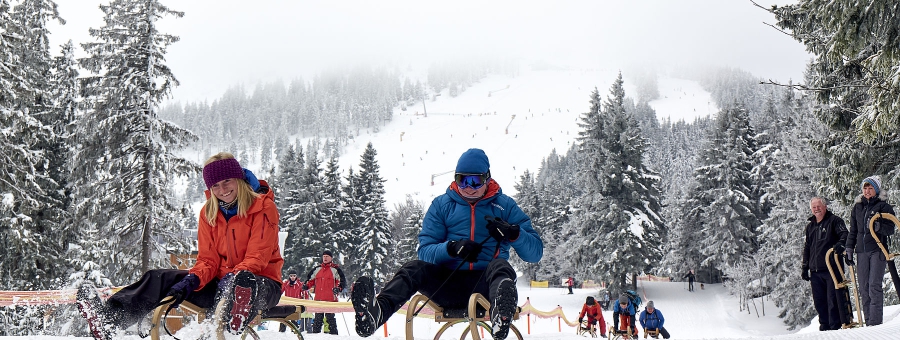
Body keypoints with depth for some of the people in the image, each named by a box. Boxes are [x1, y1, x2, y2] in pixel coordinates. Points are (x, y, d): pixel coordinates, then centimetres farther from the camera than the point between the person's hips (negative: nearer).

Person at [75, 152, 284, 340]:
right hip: (221, 282, 6)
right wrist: (192, 281, -18)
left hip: (262, 282, -5)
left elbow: (257, 257, -15)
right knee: (160, 278, -10)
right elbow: (208, 260, 3)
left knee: (243, 280, -43)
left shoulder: (263, 207, -9)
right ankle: (109, 318, -28)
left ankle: (235, 323, -74)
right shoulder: (209, 213, 7)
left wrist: (234, 277, -33)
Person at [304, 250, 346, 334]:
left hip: (330, 299, -5)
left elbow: (342, 281, 0)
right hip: (318, 298, 5)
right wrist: (306, 285, 6)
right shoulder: (317, 269, 17)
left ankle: (333, 333, -5)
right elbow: (311, 279, 25)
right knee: (318, 318, 10)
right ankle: (315, 332, 16)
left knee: (330, 317, -8)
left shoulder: (335, 269, 2)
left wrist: (338, 288, -17)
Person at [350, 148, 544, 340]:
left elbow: (535, 253, 4)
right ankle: (376, 312, -55)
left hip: (485, 284, -1)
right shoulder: (442, 205, 13)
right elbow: (424, 251, 3)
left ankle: (501, 317, -68)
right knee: (415, 268, -26)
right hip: (448, 285, 2)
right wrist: (451, 248, -18)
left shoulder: (505, 206, 10)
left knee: (500, 266, -33)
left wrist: (514, 234, -18)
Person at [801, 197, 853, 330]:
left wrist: (840, 244, -31)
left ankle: (836, 325, -6)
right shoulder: (810, 226, 22)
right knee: (819, 300, 5)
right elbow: (807, 248, 27)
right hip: (815, 270, 6)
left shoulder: (834, 220, 5)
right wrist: (804, 267, 22)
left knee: (833, 298, -10)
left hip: (832, 267, -6)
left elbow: (844, 235, -8)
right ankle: (825, 325, 13)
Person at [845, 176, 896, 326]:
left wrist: (878, 226, -23)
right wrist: (849, 249, 14)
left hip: (878, 250, -5)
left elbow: (890, 229, -5)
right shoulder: (857, 208, 16)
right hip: (862, 251, 5)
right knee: (863, 287, 0)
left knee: (874, 285, -13)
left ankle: (876, 321, -14)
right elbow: (853, 231, 20)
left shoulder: (884, 206, 3)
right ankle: (868, 321, 3)